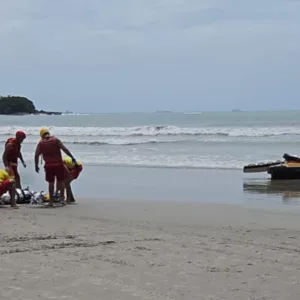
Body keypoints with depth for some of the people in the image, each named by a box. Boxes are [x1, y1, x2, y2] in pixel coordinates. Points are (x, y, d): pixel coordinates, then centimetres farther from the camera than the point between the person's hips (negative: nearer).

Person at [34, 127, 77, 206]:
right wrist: (72, 158, -2)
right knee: (61, 181, 12)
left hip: (49, 165, 1)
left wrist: (36, 166, 9)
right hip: (59, 164, -1)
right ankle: (62, 198, 8)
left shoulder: (40, 143, 3)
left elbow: (36, 155, 0)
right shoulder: (56, 140, 1)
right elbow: (65, 149, -6)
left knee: (51, 183, 9)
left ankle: (51, 201, 10)